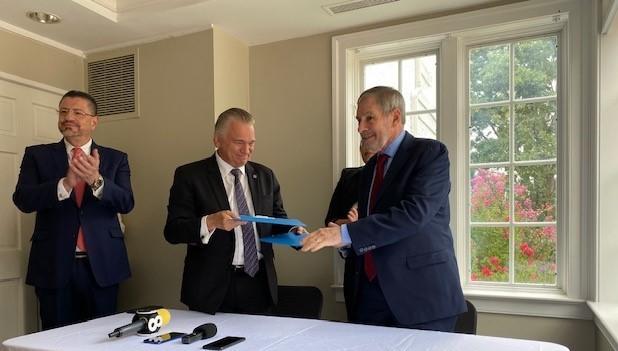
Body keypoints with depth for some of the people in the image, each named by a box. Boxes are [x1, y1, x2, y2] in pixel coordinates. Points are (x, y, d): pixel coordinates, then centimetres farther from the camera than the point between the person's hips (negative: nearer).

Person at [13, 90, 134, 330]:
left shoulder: (115, 159, 5)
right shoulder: (37, 155, 6)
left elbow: (126, 203, -7)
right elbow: (22, 200, -8)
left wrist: (96, 180, -26)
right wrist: (65, 183, -24)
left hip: (102, 266, 0)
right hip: (54, 265, 0)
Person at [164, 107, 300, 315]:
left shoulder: (265, 176, 7)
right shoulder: (190, 175, -5)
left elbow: (277, 220, 12)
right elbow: (172, 231, -10)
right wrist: (210, 222, -28)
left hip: (259, 285, 4)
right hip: (212, 287, -3)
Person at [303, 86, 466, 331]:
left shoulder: (430, 153, -7)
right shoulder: (370, 168, 15)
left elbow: (414, 212, -22)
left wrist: (347, 234, -25)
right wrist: (344, 241, -2)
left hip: (420, 293, -6)